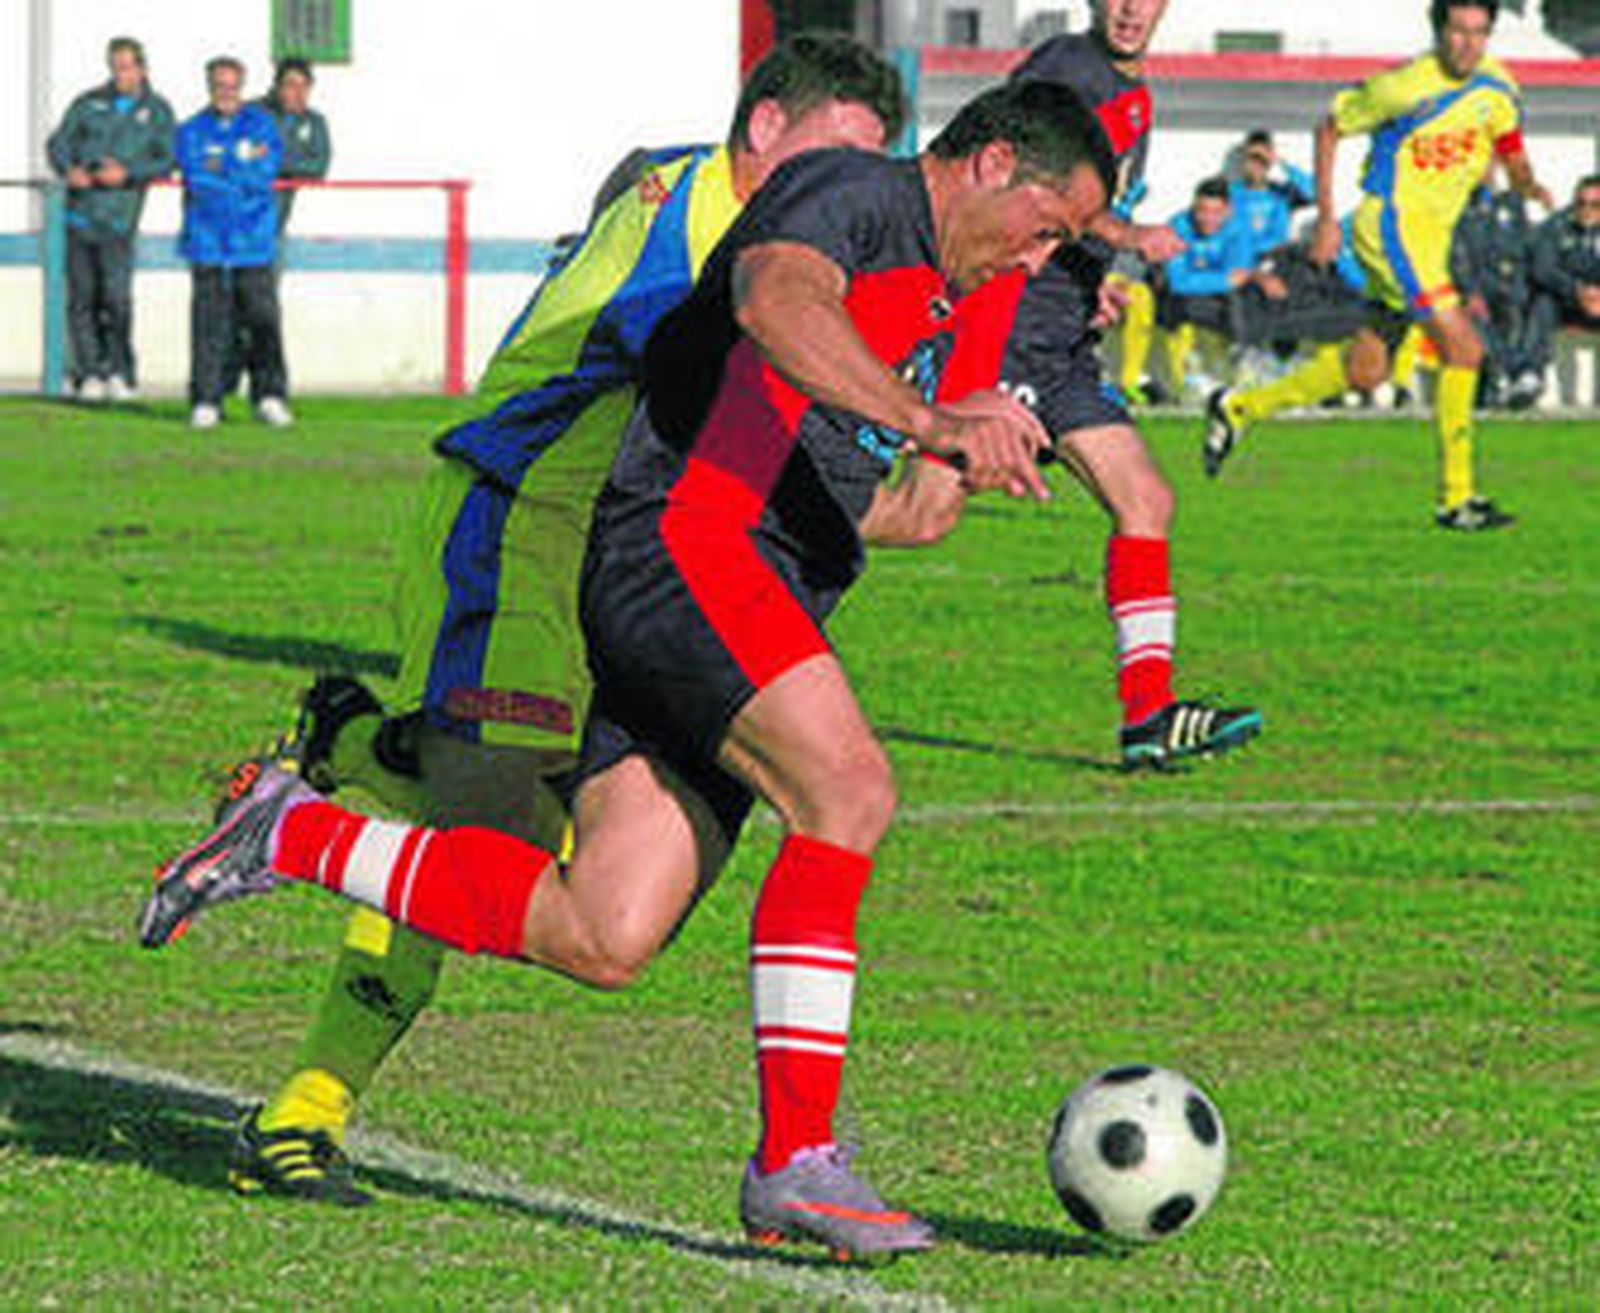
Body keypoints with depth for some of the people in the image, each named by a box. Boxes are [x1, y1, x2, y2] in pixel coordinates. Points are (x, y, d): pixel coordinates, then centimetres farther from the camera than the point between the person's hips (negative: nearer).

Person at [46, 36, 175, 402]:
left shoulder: (157, 112, 7)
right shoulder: (89, 103, 11)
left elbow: (165, 162, 1)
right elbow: (58, 143, 10)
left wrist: (127, 174, -15)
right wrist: (68, 170, -11)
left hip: (119, 217, -2)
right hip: (81, 211, 2)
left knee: (116, 295, -13)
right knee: (82, 295, 1)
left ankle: (121, 373, -3)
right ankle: (88, 372, 7)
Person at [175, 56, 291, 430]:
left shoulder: (261, 124, 9)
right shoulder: (192, 130, 9)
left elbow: (267, 171, -5)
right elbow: (196, 177, -7)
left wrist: (220, 169, -8)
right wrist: (244, 168, -6)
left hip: (253, 241, 0)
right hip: (207, 241, 0)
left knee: (263, 319, -5)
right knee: (208, 324, -3)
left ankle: (271, 395, -1)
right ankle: (205, 401, 0)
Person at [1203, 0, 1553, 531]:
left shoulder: (1497, 86, 2)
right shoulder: (1406, 87, -15)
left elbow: (1511, 149, 16)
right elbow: (1330, 129, -3)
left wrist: (1526, 182, -8)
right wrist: (1326, 220, -5)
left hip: (1433, 234, 8)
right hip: (1391, 223, -8)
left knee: (1366, 371, 12)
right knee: (1463, 348, -17)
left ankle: (1236, 408, 29)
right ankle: (1456, 498, -12)